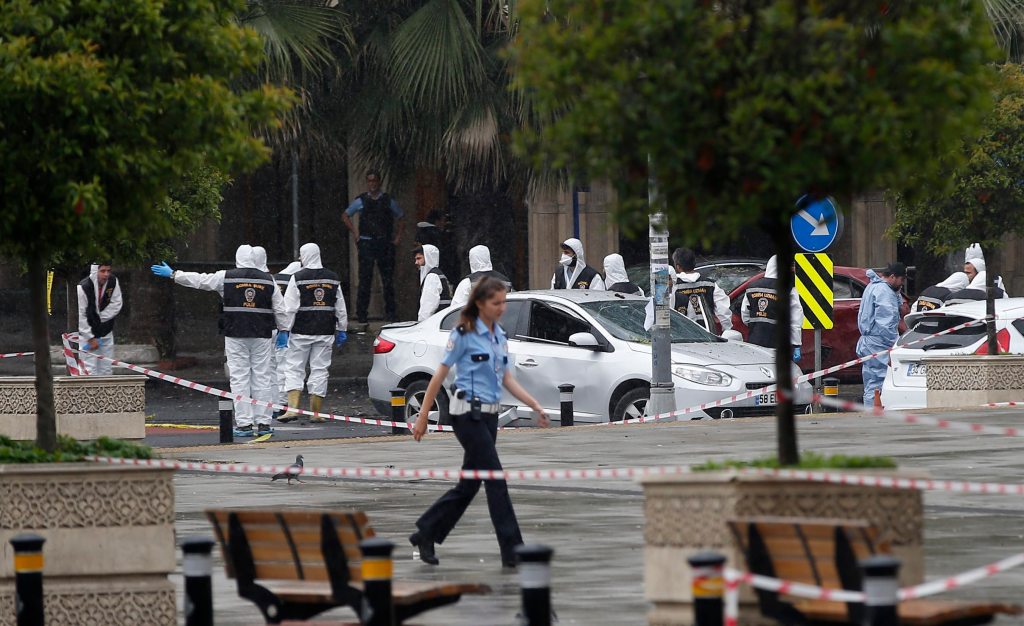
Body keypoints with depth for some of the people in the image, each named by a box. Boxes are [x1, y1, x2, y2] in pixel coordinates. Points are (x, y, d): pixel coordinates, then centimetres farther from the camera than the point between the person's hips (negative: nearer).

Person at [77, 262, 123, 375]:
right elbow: (80, 316, -18)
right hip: (87, 332, -5)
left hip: (106, 332, 5)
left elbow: (116, 304, -4)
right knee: (90, 370, -10)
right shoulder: (83, 287, -22)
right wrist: (91, 338, -16)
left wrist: (100, 318, -14)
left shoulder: (113, 281, -7)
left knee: (107, 370, 8)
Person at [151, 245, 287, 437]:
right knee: (262, 377, 6)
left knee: (239, 378, 0)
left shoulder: (226, 277, -1)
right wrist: (282, 330, 19)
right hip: (261, 335, 2)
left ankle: (244, 423, -4)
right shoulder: (268, 279, 5)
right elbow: (279, 308, 8)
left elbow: (199, 280, 5)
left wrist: (173, 275, 15)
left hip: (236, 334, -2)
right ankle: (263, 423, 5)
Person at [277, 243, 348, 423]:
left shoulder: (298, 278, -7)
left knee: (293, 369, 2)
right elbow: (341, 308, 10)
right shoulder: (333, 279, 7)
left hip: (301, 333, -4)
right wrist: (342, 331, 17)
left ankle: (292, 409, -10)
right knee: (319, 371, 7)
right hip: (325, 333, 4)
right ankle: (316, 413, 7)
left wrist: (284, 330, -8)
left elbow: (290, 308, -10)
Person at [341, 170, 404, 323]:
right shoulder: (361, 201, 5)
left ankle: (390, 312, 11)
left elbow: (400, 218, 20)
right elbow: (345, 216, 17)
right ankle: (361, 314, -3)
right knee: (365, 279, -6)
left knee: (388, 279, 4)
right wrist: (355, 232, 8)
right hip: (366, 244, -1)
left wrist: (397, 237, 11)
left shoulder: (388, 201, 8)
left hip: (385, 243, 2)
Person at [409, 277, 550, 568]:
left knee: (470, 483, 10)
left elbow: (506, 379, 16)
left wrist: (535, 405, 5)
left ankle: (426, 534, 22)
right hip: (468, 413, -8)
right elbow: (440, 375, -7)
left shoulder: (500, 335, 11)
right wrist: (422, 417, -8)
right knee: (495, 479, -10)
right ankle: (512, 551, -9)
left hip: (489, 415, 8)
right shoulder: (464, 334, -10)